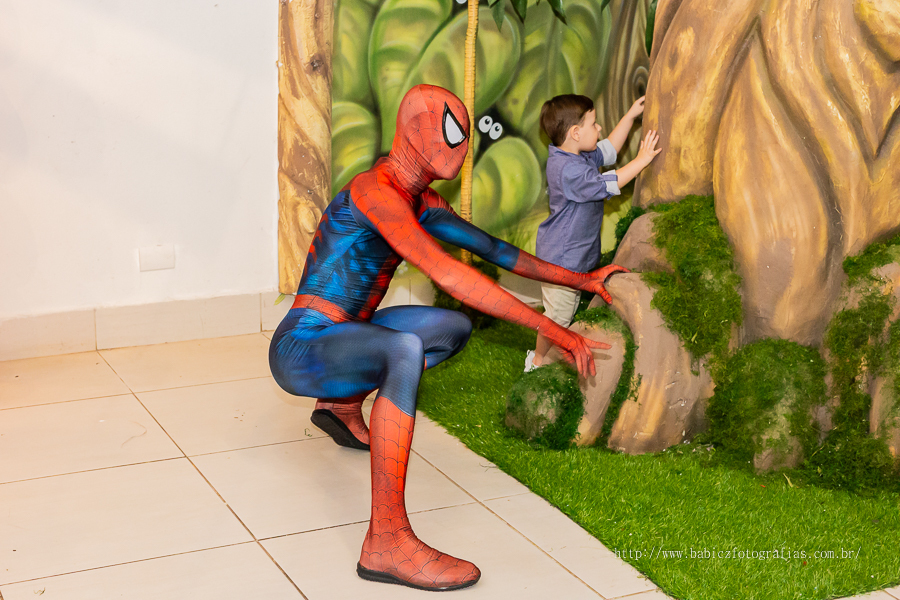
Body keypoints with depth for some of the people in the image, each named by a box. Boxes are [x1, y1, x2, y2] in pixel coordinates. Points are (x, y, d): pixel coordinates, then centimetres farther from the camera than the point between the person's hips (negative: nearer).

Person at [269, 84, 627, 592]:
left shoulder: (421, 201, 9)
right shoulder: (376, 190, -22)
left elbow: (493, 249, 16)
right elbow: (449, 275, -32)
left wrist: (582, 280, 14)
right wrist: (550, 329, -33)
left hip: (337, 339, 10)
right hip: (301, 349, -10)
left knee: (456, 327, 21)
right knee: (405, 350, -40)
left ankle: (344, 403, 29)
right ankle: (386, 543, -40)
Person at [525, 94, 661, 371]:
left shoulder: (581, 157, 4)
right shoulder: (567, 169, -29)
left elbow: (608, 150, 19)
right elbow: (606, 184, -30)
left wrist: (630, 116, 14)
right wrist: (641, 160, -25)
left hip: (574, 256, 11)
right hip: (561, 258, -11)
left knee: (566, 310, 23)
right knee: (557, 314, 2)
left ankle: (543, 355, 37)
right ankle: (539, 363, 18)